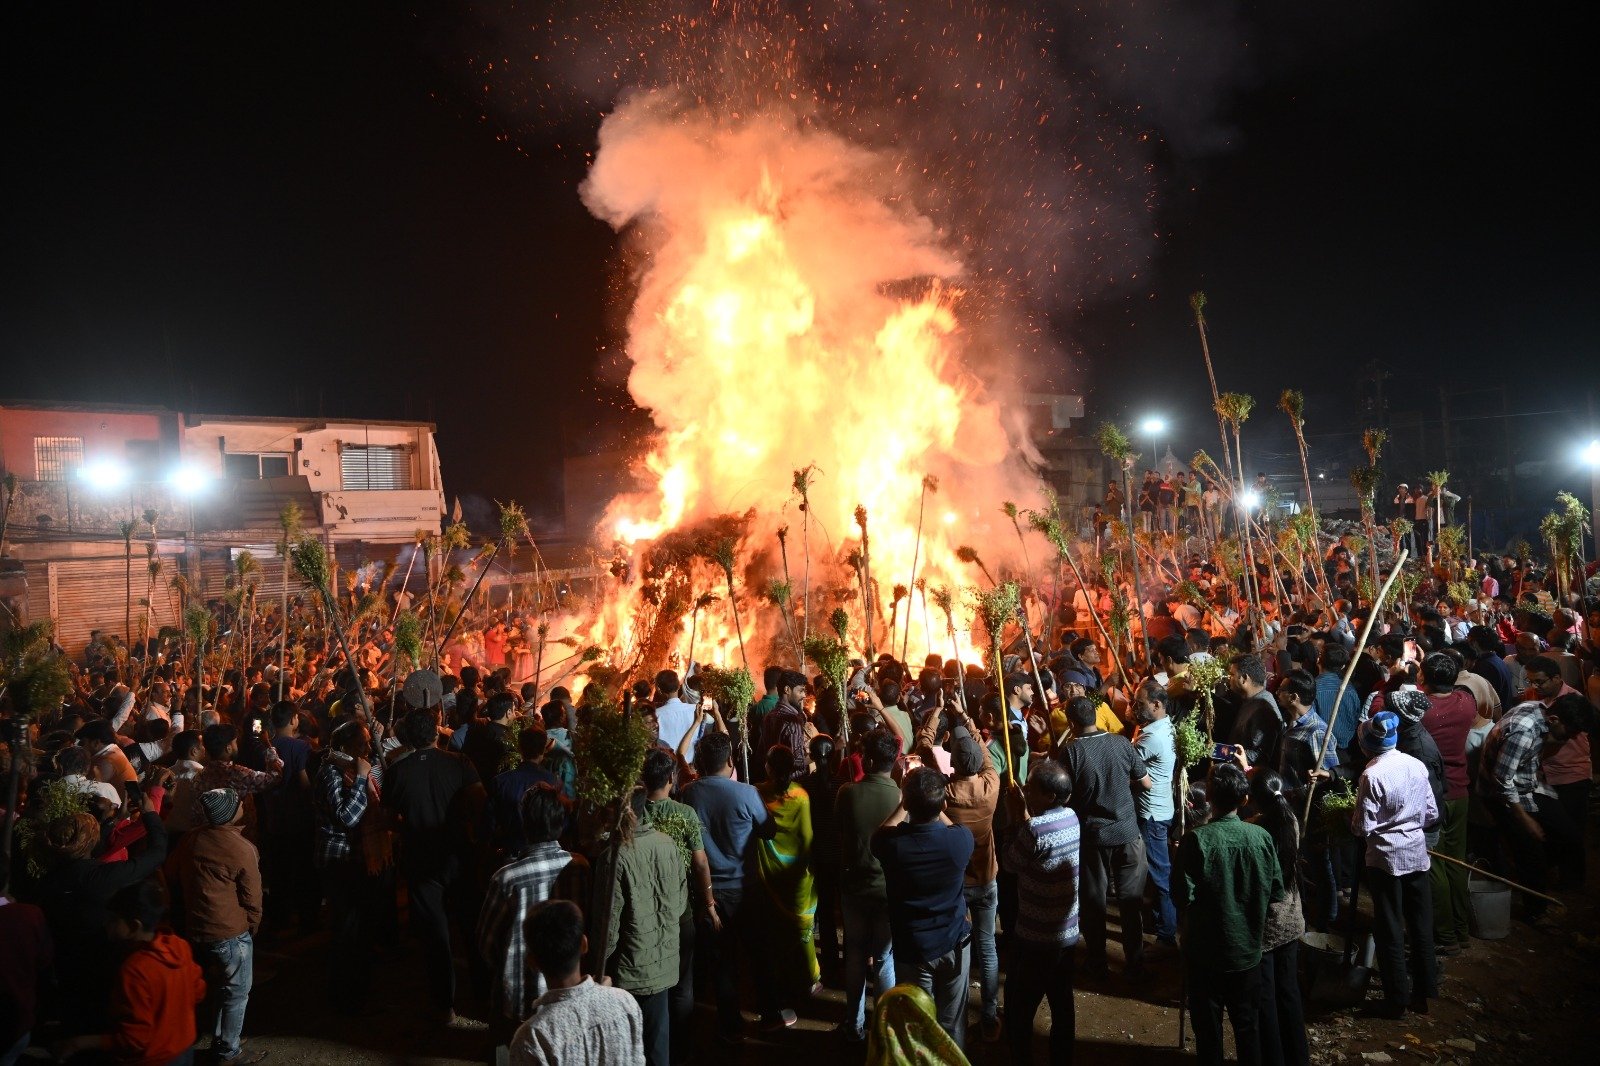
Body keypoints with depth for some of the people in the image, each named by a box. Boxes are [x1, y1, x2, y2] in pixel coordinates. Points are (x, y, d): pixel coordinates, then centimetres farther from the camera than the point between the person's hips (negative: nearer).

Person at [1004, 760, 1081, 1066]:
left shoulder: (1035, 828, -27)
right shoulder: (1072, 817, -3)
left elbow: (1010, 862, -10)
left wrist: (1019, 818, -5)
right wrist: (1027, 817, 0)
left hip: (1036, 937, -7)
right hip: (1068, 932, 8)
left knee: (1018, 1010, 9)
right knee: (1062, 1004, 20)